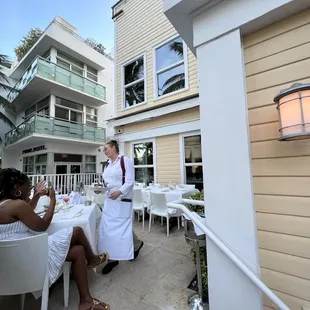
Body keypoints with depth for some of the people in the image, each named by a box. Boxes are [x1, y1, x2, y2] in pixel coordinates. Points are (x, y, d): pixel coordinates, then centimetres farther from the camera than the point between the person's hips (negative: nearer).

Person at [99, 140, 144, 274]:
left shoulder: (125, 160, -12)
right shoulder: (107, 165, 12)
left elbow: (130, 181, -18)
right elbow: (106, 182, 16)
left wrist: (119, 192, -29)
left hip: (123, 200, -7)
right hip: (109, 200, 8)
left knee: (123, 227, 3)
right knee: (107, 228, 8)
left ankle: (137, 244, 35)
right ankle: (112, 258, 26)